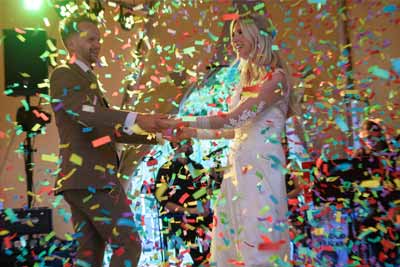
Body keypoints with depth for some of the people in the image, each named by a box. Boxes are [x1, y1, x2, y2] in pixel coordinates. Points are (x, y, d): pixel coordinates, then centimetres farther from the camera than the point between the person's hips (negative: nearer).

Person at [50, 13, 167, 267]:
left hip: (86, 179, 9)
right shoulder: (63, 75, -4)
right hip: (90, 178, -9)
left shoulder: (87, 79, 25)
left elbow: (110, 131, 25)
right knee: (128, 244, -10)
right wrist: (136, 119, -35)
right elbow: (85, 112, -24)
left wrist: (154, 136, 16)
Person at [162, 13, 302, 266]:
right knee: (230, 238, 9)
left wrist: (186, 122, -14)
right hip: (238, 166, 8)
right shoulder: (247, 80, 18)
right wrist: (194, 133, 15)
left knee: (259, 239, -5)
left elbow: (235, 118, -16)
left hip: (260, 166, -8)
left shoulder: (277, 77, -7)